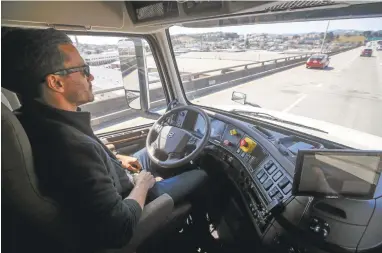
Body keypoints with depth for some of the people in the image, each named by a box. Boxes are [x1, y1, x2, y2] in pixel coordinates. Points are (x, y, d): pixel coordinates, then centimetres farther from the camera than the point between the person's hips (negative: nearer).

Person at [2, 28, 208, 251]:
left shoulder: (36, 119, -11)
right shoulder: (70, 146, -41)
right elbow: (118, 231, -37)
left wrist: (116, 159, 6)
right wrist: (142, 184, -21)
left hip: (109, 186, 8)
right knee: (201, 176, 6)